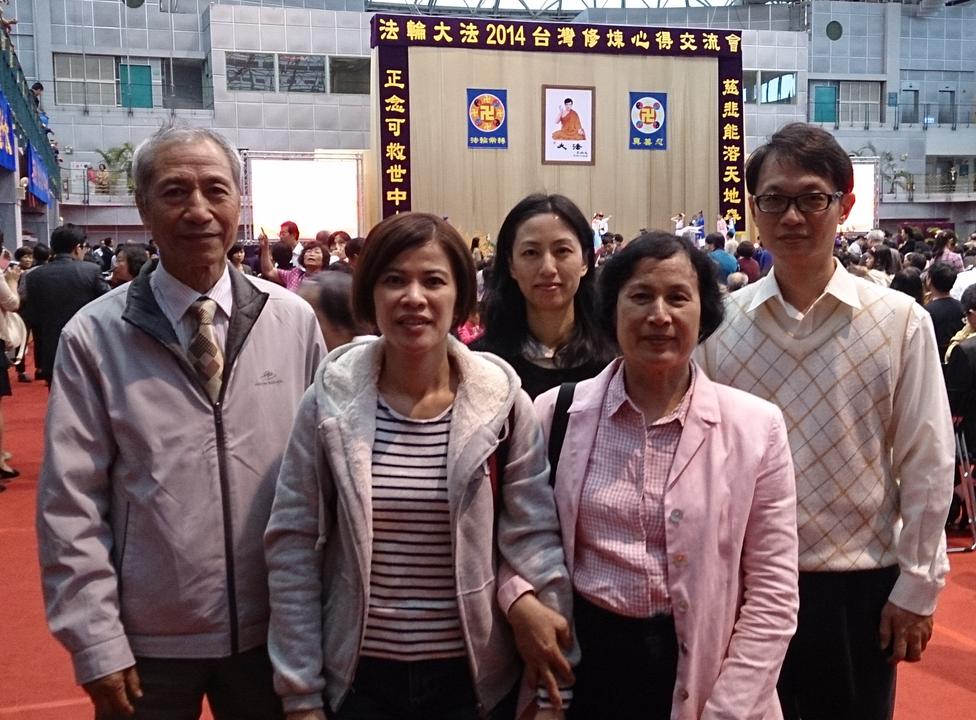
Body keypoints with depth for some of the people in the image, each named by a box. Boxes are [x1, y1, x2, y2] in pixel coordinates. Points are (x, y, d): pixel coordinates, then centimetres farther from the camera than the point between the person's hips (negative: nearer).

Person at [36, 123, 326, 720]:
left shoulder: (294, 322, -3)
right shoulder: (94, 337, -8)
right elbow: (71, 503, -7)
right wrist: (96, 643, -8)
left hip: (275, 633, 2)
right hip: (149, 643, -1)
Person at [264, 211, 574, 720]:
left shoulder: (503, 400, -8)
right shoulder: (330, 401, -8)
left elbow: (534, 537, -6)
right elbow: (292, 546, -5)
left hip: (475, 677, 0)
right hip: (358, 678, 0)